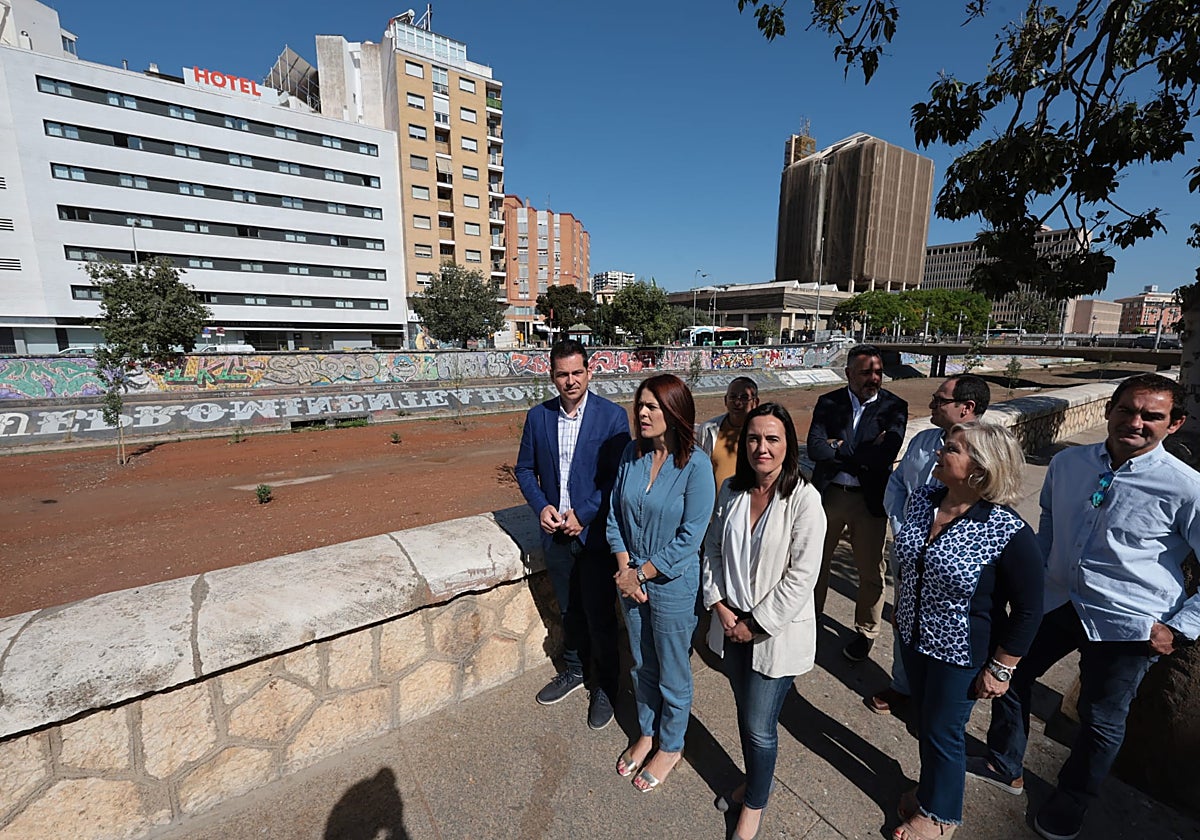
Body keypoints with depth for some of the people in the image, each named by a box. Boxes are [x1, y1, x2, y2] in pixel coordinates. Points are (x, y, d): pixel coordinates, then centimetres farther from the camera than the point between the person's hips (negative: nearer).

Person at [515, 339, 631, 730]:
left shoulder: (612, 416, -11)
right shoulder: (538, 416, 0)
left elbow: (620, 476, -12)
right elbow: (525, 469, 7)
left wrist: (583, 515, -16)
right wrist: (541, 507, -8)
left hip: (595, 533, -3)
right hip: (555, 533, 4)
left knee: (600, 616, 9)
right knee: (569, 610, 21)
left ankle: (605, 686, 33)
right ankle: (574, 670, 45)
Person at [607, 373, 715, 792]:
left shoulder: (696, 465, -20)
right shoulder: (632, 453, -5)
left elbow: (691, 536, -19)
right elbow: (615, 513, 1)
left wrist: (642, 573, -15)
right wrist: (624, 567, -10)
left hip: (672, 585, -5)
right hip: (631, 580, 5)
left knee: (672, 673, 17)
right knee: (642, 665, 24)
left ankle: (671, 746, 43)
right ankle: (646, 734, 49)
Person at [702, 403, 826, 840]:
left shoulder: (804, 498, -19)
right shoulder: (730, 491, -4)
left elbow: (802, 576, -18)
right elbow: (713, 549, 4)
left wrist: (757, 624, -13)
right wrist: (721, 606, -5)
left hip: (778, 632, -4)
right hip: (733, 624, 4)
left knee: (760, 726, 9)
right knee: (745, 713, 22)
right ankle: (753, 780, 49)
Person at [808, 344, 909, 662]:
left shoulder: (894, 406, -5)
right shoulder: (828, 402, -2)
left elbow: (886, 454, -19)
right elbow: (815, 447, -15)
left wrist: (840, 447, -14)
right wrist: (862, 457, -19)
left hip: (869, 499, -1)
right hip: (828, 494, 2)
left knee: (870, 571, 12)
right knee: (816, 561, 16)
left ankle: (866, 632, 34)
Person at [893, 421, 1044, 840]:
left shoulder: (1009, 533, -28)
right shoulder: (922, 500, -10)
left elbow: (1028, 610, -17)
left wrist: (1000, 669, -10)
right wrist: (902, 613, 16)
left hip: (960, 652, -5)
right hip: (912, 637, 5)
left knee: (943, 731, 16)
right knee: (925, 721, 26)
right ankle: (931, 788, 53)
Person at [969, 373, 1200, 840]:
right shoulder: (1066, 464, -4)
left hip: (1127, 624, -4)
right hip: (1057, 602, 5)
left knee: (1101, 722, 14)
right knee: (1011, 674, 15)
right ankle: (1004, 768, 40)